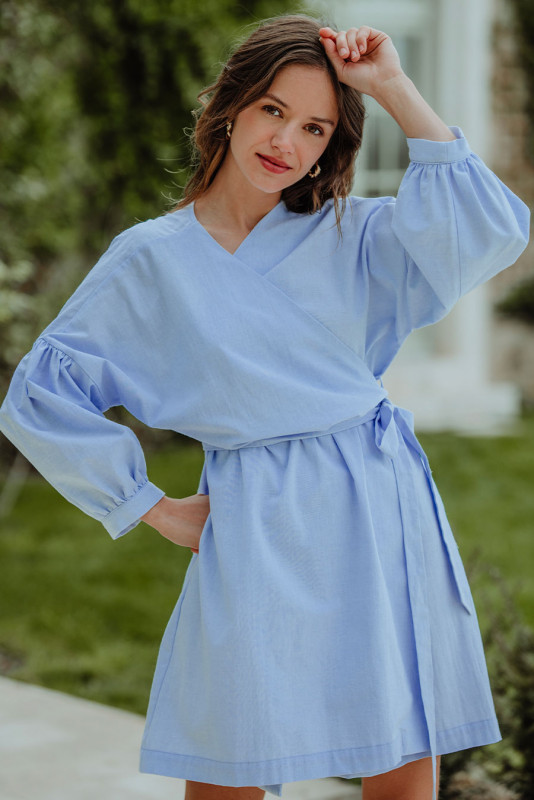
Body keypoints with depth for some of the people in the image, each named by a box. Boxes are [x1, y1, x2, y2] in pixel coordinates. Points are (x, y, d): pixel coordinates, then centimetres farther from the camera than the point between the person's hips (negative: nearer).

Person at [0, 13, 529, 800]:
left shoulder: (350, 235, 8)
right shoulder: (152, 258, 2)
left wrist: (395, 89, -7)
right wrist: (152, 508, 4)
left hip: (381, 512, 2)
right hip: (259, 536, -2)